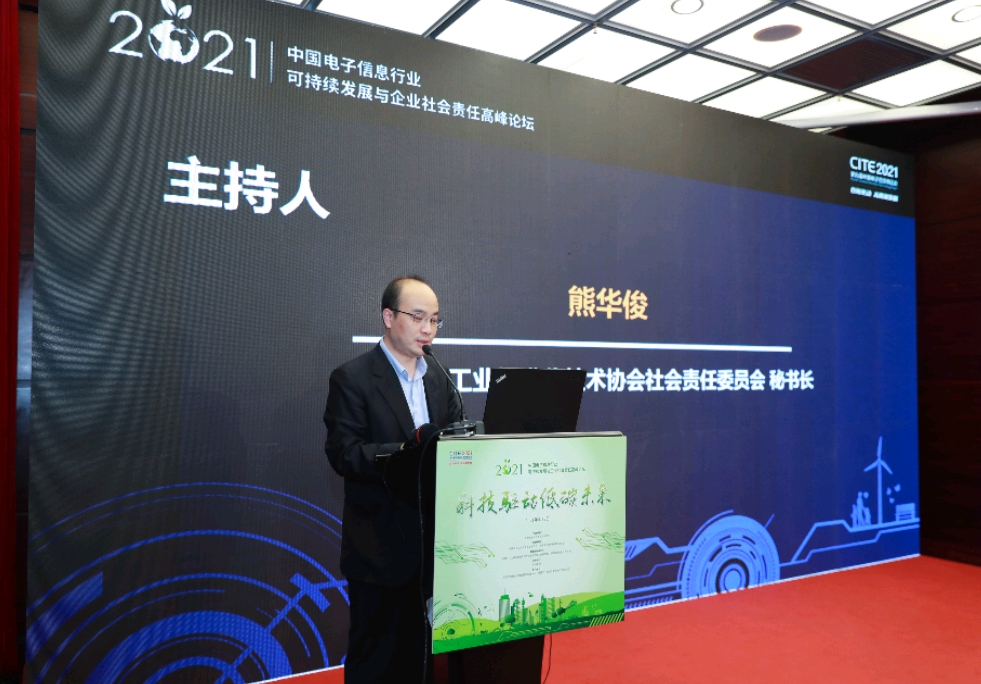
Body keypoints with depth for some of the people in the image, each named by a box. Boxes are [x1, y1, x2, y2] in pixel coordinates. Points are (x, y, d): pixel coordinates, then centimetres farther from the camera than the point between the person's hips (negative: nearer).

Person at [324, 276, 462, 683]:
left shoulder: (438, 380, 10)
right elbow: (344, 455, -18)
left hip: (431, 544, 6)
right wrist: (410, 451, -30)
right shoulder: (352, 378, -9)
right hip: (380, 547, -5)